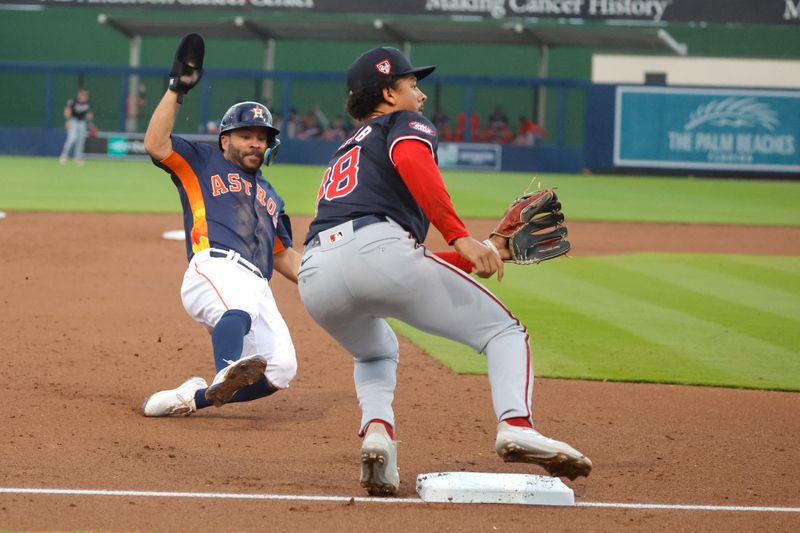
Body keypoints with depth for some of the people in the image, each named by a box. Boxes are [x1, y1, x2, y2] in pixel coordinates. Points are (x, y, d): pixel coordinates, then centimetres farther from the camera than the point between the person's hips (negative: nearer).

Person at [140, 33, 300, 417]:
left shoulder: (270, 196, 36)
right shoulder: (201, 163, 20)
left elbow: (283, 255, 37)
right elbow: (156, 144, 2)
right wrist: (177, 89, -2)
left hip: (257, 286, 6)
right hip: (215, 268, -6)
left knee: (280, 369, -16)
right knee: (240, 306, -41)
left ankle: (196, 397, -7)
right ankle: (227, 375, -69)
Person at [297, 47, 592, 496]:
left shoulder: (345, 153, 40)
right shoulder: (404, 123, 20)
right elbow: (410, 160, -10)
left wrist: (488, 253, 40)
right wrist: (460, 237, -17)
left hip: (316, 277, 6)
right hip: (378, 249, -6)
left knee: (377, 353, 36)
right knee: (504, 332, 8)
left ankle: (377, 428, 5)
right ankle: (516, 426, -19)